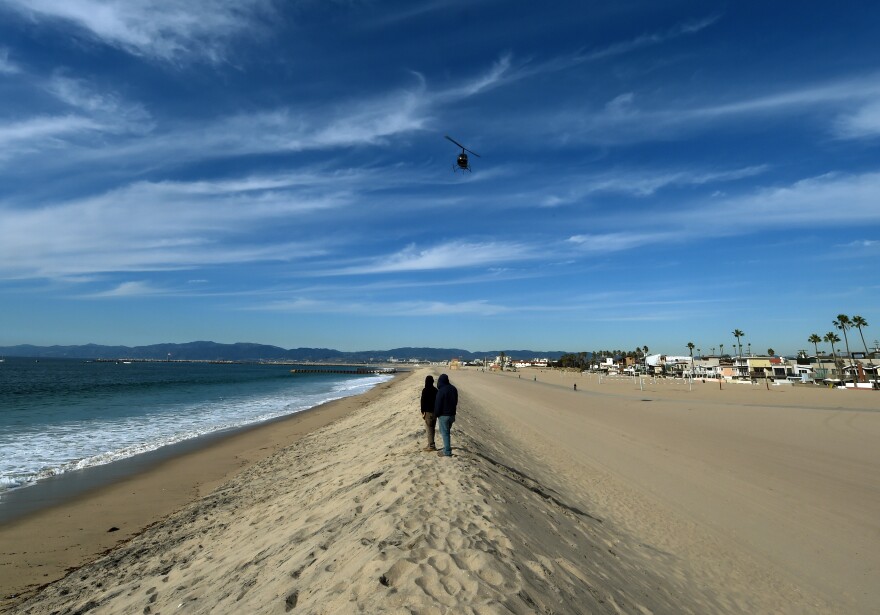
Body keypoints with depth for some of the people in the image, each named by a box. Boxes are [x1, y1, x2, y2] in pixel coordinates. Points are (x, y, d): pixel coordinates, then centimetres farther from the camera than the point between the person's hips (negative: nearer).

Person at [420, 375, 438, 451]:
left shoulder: (425, 390, -14)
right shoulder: (435, 390, 7)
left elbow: (423, 401, -14)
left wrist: (423, 412, -8)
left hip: (428, 412, -7)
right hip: (435, 411, 7)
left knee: (429, 429, -2)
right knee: (432, 428, 15)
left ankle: (431, 446, -1)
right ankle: (431, 444, 22)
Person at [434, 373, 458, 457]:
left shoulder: (441, 391, -19)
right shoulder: (453, 389, 5)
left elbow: (438, 404, -14)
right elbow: (456, 402, 14)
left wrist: (436, 414, -1)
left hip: (444, 415, -7)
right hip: (452, 414, 7)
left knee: (445, 433, 0)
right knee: (446, 431, 20)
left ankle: (447, 452, 3)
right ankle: (447, 448, 24)